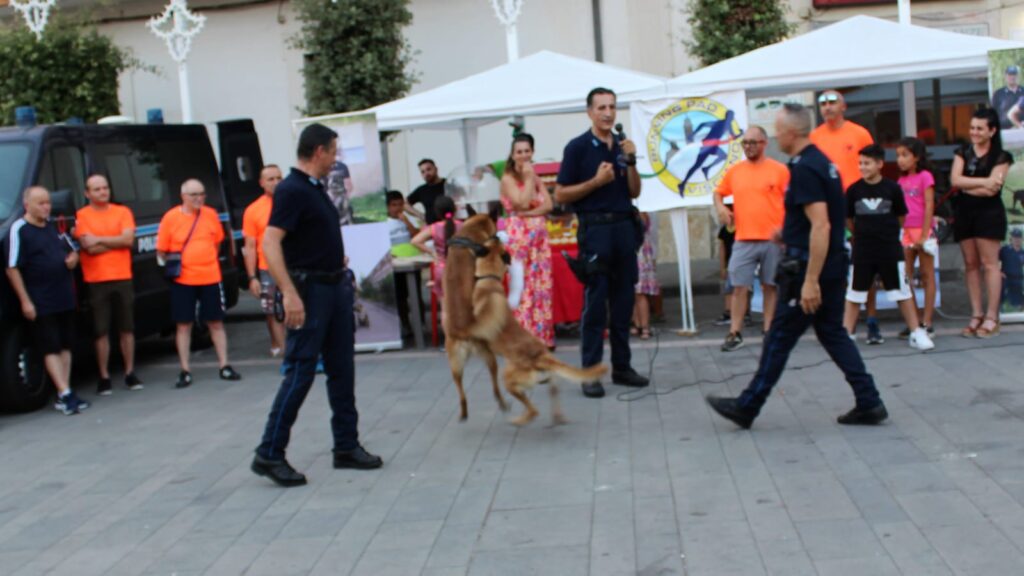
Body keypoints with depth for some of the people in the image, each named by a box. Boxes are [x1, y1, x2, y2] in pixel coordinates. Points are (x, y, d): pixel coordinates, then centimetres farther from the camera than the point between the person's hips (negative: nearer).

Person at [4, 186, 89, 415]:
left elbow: (72, 250, 26)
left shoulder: (54, 227, 13)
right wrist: (25, 301, -16)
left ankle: (65, 395, 14)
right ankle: (65, 394, -7)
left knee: (65, 346, 8)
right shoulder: (19, 230, -9)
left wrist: (73, 259, 0)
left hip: (65, 299, 7)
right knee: (51, 349, -6)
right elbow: (13, 269, -12)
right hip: (41, 304, -7)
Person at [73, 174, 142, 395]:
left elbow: (129, 239, -8)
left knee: (127, 329, 8)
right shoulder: (82, 216, -1)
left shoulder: (123, 212, 7)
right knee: (101, 331, 0)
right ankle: (104, 377, 8)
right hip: (96, 281, -2)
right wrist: (117, 241, -7)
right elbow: (89, 247, -12)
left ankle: (130, 373, 18)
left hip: (123, 278, 2)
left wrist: (99, 239, -10)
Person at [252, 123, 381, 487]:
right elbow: (270, 243, -24)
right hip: (309, 289, -9)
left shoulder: (316, 188, 14)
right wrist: (289, 293, -30)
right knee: (300, 373, -8)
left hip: (336, 287, 9)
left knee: (342, 371, 11)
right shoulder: (291, 191, -15)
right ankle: (269, 454, -1)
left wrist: (343, 278, 21)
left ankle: (346, 446, 19)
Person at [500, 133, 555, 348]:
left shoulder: (536, 178, 15)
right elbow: (522, 203, -16)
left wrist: (528, 214, -12)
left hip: (539, 237, 6)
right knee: (521, 286, -7)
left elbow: (548, 205, 2)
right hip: (518, 237, -6)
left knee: (542, 285, 4)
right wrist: (528, 178, -8)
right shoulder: (508, 179, -2)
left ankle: (542, 336, 8)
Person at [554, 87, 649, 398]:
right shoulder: (578, 147, -3)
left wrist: (631, 161, -3)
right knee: (594, 305, -4)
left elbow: (634, 192, 12)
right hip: (595, 229, -5)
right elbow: (560, 195, -5)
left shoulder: (622, 146, 12)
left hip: (624, 227, 5)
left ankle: (622, 366, 17)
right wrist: (596, 181, -15)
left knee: (623, 302, 8)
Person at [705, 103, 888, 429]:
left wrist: (810, 280, -26)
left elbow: (821, 226, -25)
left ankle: (746, 408, 10)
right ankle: (869, 404, 11)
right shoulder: (822, 162, 12)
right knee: (832, 333, 14)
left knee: (779, 339, 0)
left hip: (809, 267, -10)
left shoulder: (804, 169, -18)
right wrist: (789, 232, 26)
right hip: (834, 267, 10)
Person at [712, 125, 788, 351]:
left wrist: (785, 229, -12)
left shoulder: (779, 170, -1)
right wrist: (720, 207, 1)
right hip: (743, 240, 2)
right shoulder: (734, 171, 8)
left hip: (773, 240, -2)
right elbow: (718, 192, 21)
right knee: (739, 287, 0)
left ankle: (769, 331, 14)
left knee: (770, 286, 6)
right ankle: (735, 333, 4)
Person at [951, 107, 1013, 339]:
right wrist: (982, 182, -12)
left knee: (989, 263, -6)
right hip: (964, 213, 5)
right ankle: (976, 316, 9)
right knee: (971, 264, 5)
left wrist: (967, 186, -6)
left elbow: (992, 189, -12)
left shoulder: (1001, 157, -2)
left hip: (989, 213, -4)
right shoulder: (963, 152, 11)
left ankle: (992, 317, -4)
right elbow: (955, 179, -4)